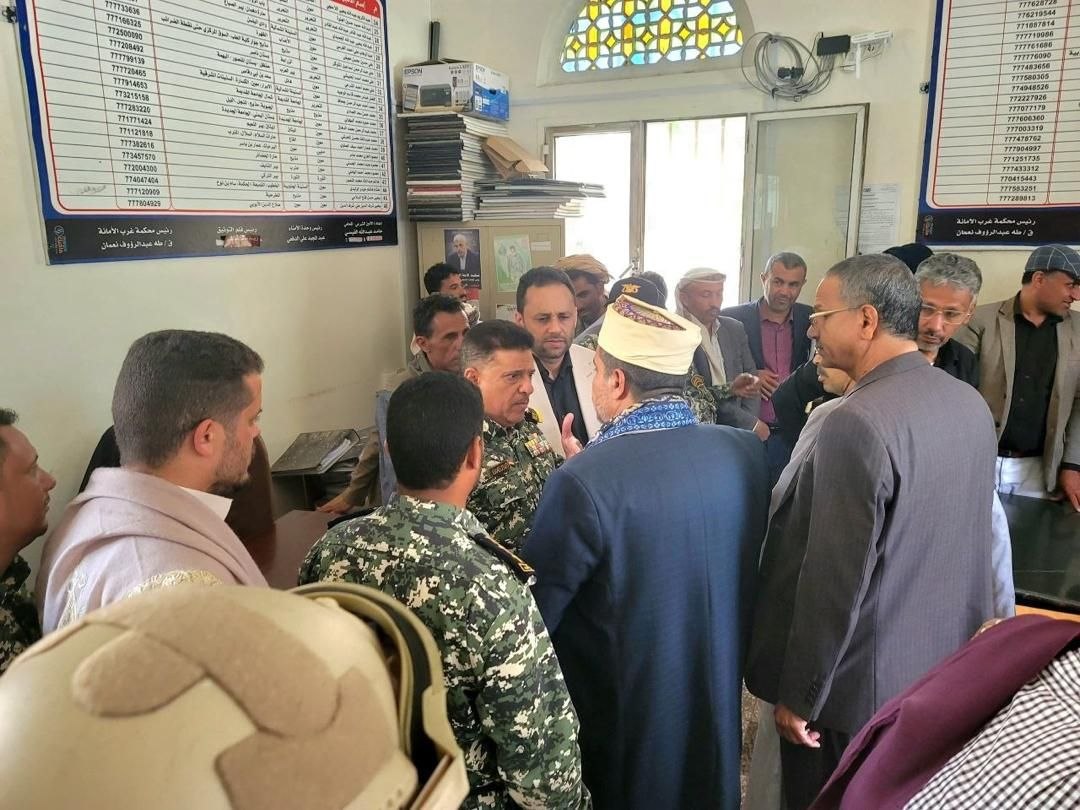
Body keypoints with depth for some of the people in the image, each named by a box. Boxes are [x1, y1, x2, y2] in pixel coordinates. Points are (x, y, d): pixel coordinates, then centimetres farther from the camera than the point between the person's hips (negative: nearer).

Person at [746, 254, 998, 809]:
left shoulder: (858, 422, -27)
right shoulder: (971, 404, -1)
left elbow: (835, 578, -25)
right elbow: (965, 542, 9)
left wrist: (799, 695, -14)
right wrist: (962, 640, 21)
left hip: (862, 685, -8)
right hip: (946, 668, 8)